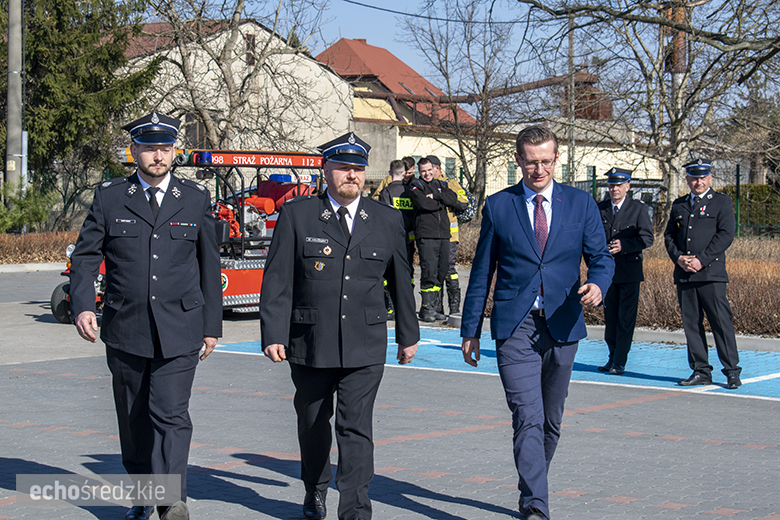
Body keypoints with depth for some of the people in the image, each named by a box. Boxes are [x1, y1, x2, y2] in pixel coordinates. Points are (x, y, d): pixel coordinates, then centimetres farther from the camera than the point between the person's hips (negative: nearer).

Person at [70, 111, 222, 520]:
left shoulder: (196, 199, 7)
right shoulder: (109, 197, 6)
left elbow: (209, 266, 12)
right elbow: (85, 257, 6)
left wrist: (212, 324, 10)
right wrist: (82, 306, -11)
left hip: (179, 331, -1)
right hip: (125, 329, 2)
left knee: (171, 414, -13)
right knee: (133, 419, 10)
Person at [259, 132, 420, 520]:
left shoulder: (388, 220, 6)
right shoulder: (296, 215, 0)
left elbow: (400, 281, 14)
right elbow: (277, 280, -2)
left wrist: (408, 335, 18)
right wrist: (273, 334, -9)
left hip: (365, 347, 0)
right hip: (309, 343, 0)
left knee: (356, 427, -8)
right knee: (313, 423, 16)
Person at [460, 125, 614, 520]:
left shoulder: (580, 203, 7)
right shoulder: (498, 206, 4)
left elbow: (601, 256, 6)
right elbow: (482, 272, 8)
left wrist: (597, 284, -18)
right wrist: (470, 330, 7)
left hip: (562, 325, 2)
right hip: (515, 326, -2)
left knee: (551, 421, 13)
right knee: (528, 418, -14)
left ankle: (531, 487, 33)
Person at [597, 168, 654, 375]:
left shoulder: (639, 209, -1)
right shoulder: (600, 208, 9)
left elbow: (647, 238, -7)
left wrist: (624, 245, -20)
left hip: (630, 271, -3)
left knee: (626, 317, -4)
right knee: (610, 316, 8)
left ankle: (620, 362, -2)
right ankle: (612, 358, 17)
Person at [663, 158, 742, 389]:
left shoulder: (722, 202, 4)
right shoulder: (679, 205, 18)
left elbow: (726, 234, -6)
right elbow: (669, 235, 16)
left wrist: (701, 260, -13)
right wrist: (678, 257, -4)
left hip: (711, 273, -5)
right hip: (684, 275, 5)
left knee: (721, 322, -7)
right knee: (691, 323, 5)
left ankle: (732, 371, -1)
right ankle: (701, 371, 11)